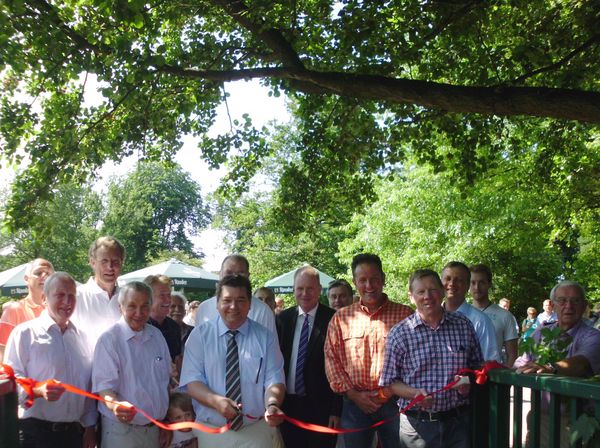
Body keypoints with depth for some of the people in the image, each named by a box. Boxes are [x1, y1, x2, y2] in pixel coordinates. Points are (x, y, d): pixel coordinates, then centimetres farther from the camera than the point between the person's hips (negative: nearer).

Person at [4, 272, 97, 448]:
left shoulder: (81, 335, 11)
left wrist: (90, 427, 9)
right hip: (36, 432, -4)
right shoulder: (24, 333, -4)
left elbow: (89, 385, 12)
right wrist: (38, 390, -27)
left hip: (75, 432, 5)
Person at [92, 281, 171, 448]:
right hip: (121, 430, -5)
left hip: (155, 428, 5)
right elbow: (104, 385, -15)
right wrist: (115, 405, -35)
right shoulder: (109, 339, -12)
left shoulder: (156, 336, 6)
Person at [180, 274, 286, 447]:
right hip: (210, 431, 0)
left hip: (256, 431, 0)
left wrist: (272, 404, -27)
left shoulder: (265, 337, 1)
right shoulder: (200, 335, -1)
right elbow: (191, 379, -7)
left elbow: (274, 379, -5)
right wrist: (215, 400, -26)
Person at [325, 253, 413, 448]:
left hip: (395, 402, -1)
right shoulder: (340, 318, 6)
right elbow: (331, 359, 5)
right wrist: (353, 394, -5)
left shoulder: (405, 315, 0)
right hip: (354, 403, 2)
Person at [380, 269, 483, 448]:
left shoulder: (464, 325, 4)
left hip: (458, 422, 2)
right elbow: (389, 383, 0)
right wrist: (415, 393, -17)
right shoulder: (399, 334, -3)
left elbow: (477, 367, 14)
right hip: (416, 424, -2)